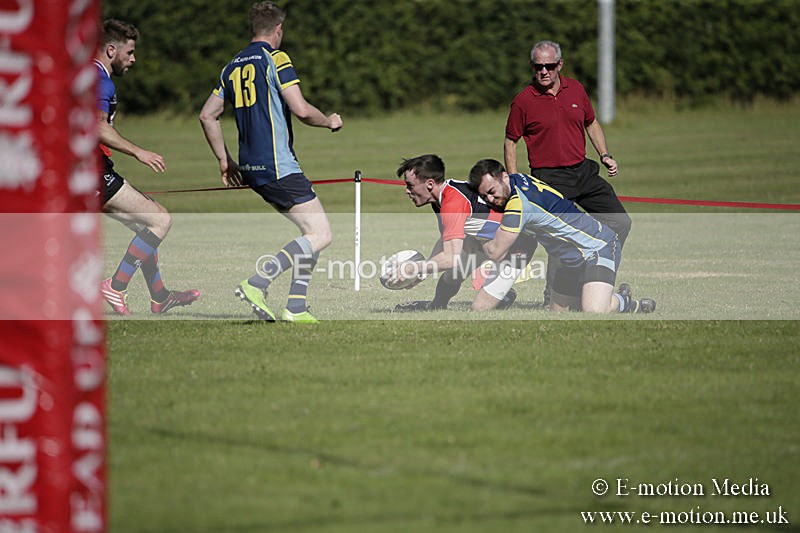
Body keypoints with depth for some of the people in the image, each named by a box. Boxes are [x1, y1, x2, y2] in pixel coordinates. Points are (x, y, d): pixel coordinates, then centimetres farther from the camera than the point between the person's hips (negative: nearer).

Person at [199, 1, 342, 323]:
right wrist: (329, 122, 4)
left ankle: (295, 307, 6)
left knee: (312, 232, 15)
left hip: (251, 169, 9)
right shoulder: (275, 59, -8)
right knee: (321, 234, -7)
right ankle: (256, 284, -18)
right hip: (278, 166, -8)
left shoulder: (233, 67, 15)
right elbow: (301, 109, -15)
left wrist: (224, 160, 24)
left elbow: (207, 115, 18)